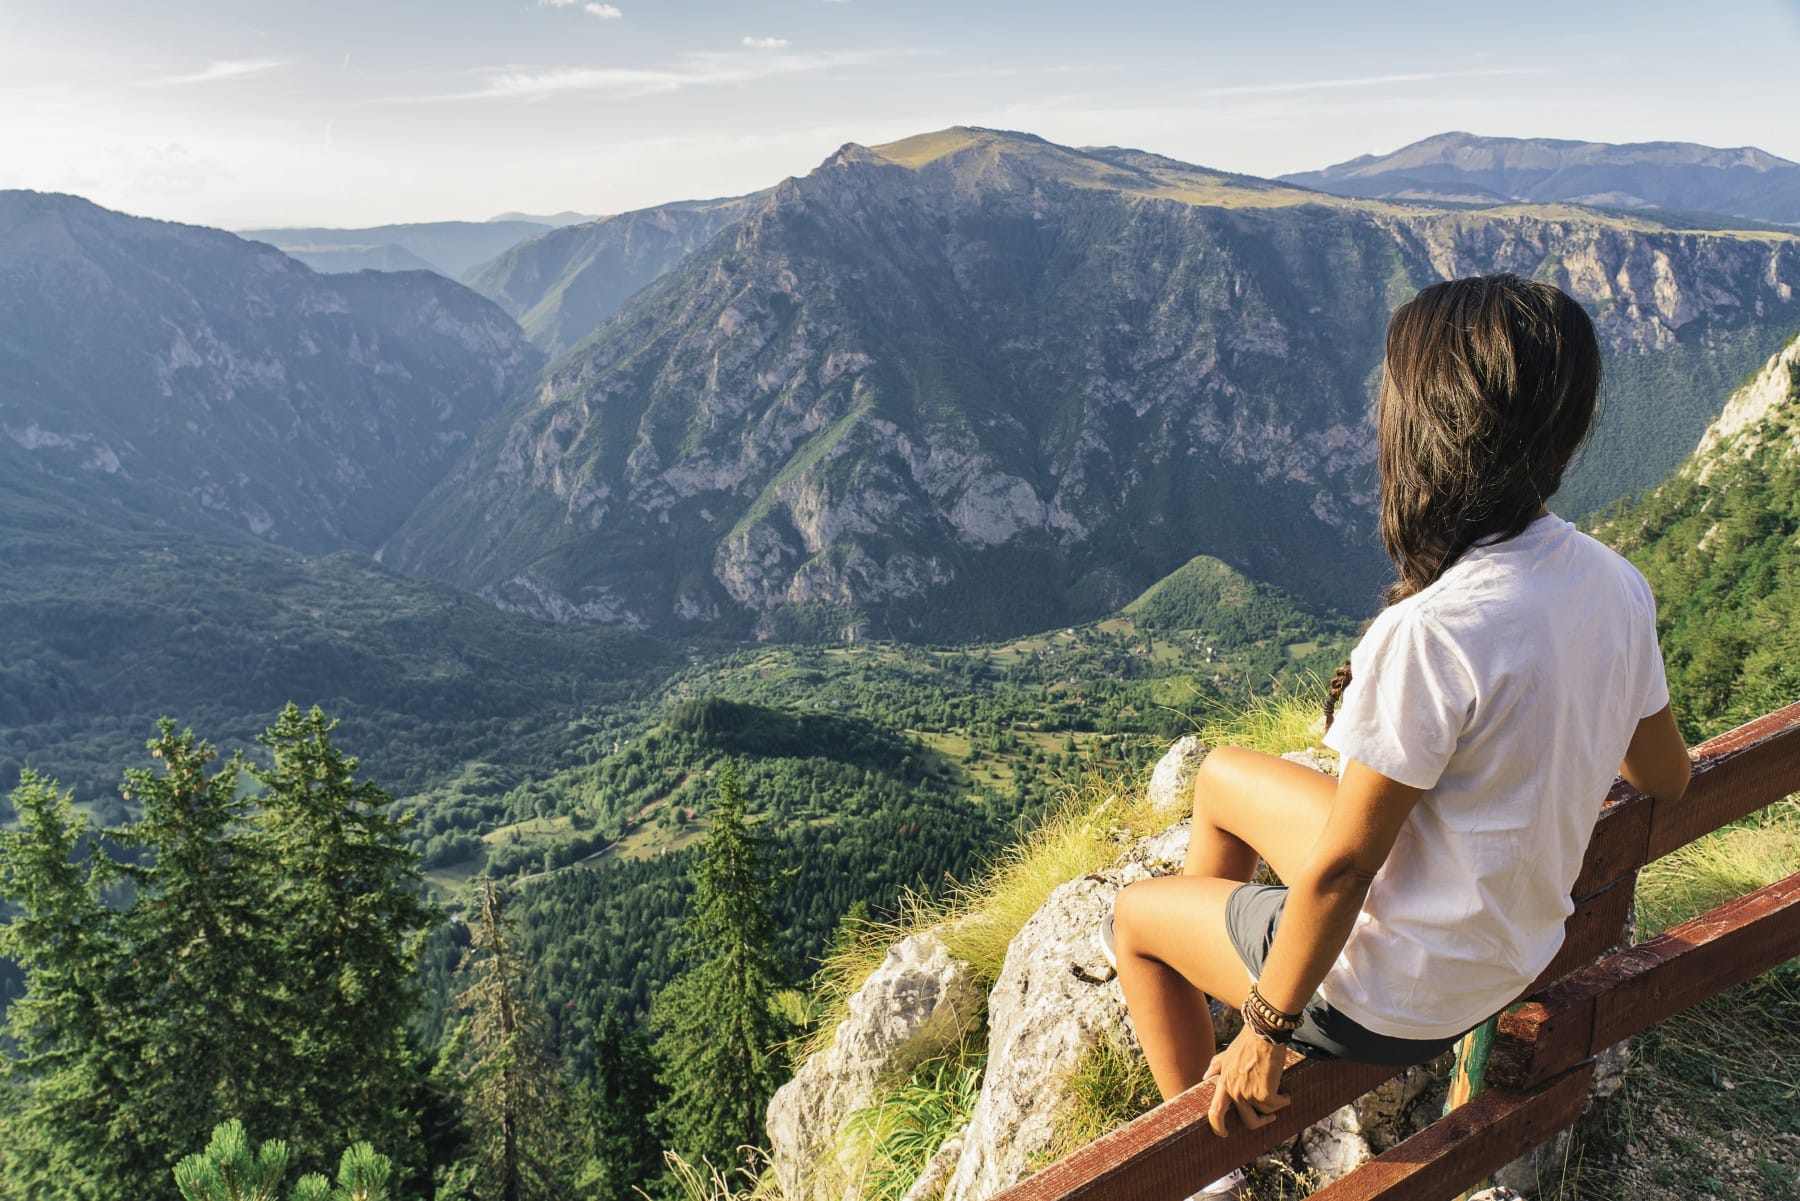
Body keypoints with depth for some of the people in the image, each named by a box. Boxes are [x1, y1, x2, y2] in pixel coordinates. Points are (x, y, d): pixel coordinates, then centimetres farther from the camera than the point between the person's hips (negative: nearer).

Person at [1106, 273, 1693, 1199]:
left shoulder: (1431, 634, -34)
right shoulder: (1616, 585, -9)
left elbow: (1340, 867, -26)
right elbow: (1666, 780, 7)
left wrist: (1264, 1032, -13)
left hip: (1397, 999, -7)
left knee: (1132, 917, 16)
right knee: (1221, 776, 22)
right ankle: (1192, 958, 45)